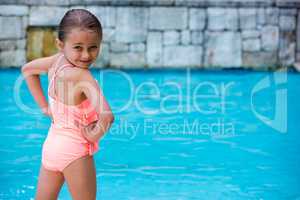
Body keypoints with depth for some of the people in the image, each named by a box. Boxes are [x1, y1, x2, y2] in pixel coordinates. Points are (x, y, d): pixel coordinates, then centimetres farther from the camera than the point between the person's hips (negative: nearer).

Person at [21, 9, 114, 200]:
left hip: (51, 144, 8)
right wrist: (95, 134, -15)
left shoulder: (56, 61, -3)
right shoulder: (82, 76, -25)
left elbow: (27, 69, 19)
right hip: (74, 150, -8)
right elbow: (107, 116, -36)